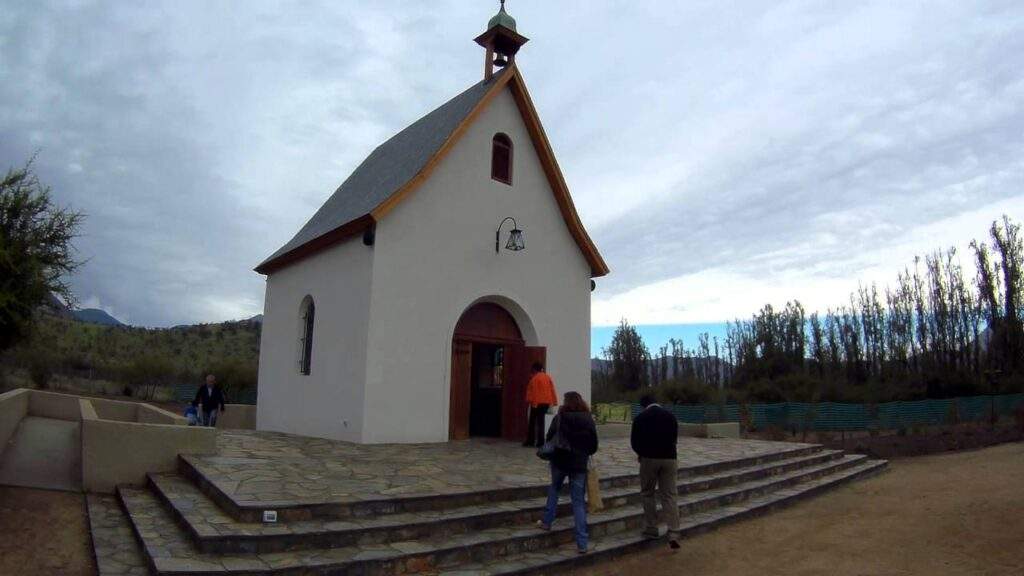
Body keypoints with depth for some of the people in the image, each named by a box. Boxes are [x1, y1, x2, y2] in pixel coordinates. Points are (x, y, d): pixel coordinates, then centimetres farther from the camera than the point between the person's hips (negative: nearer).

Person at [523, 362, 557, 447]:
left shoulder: (535, 378, -10)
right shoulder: (548, 377, 9)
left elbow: (532, 391, -15)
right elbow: (552, 390, 8)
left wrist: (529, 400, -11)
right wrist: (553, 402, 10)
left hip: (537, 403, -6)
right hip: (546, 403, 6)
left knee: (532, 422, 5)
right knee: (541, 421, 11)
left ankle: (530, 440, 8)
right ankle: (540, 442, 7)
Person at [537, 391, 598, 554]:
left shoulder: (559, 418, -8)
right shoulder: (588, 420, -2)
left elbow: (549, 438, -5)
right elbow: (594, 446, 2)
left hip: (559, 461, -1)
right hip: (579, 465, 1)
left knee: (554, 489, 27)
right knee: (579, 502, 5)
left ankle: (547, 522, 26)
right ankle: (581, 543, 4)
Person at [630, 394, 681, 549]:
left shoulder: (640, 418, -2)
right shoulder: (670, 416, 7)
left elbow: (634, 442, 1)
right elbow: (674, 438, 14)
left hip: (649, 459, -2)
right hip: (669, 459, 3)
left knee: (647, 494, 14)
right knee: (669, 496, 4)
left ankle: (651, 529, 15)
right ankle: (674, 534, -5)